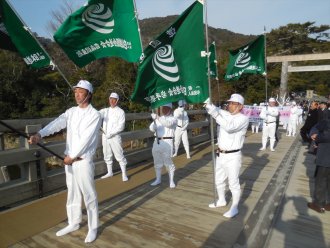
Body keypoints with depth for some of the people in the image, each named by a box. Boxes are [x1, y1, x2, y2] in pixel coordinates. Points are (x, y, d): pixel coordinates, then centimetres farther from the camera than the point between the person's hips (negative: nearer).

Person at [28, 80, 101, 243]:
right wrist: (40, 134, -26)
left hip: (83, 161, -6)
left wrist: (72, 156, -14)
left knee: (89, 195, 3)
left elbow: (86, 139, -16)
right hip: (69, 159, 6)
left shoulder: (94, 115, -11)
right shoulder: (71, 111, 8)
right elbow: (57, 123, -9)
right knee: (72, 193, 18)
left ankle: (93, 227, 19)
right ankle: (74, 223, 35)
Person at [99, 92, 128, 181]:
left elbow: (121, 127, -11)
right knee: (107, 156, 14)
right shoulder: (105, 110, 11)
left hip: (115, 137, -5)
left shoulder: (120, 112, -3)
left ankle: (124, 174, 6)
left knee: (119, 156, -3)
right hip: (105, 137, 5)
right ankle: (110, 172, 29)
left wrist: (111, 133, -17)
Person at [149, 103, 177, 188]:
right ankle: (158, 179, 28)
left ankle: (171, 180, 11)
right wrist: (154, 120, -22)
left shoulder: (172, 119, 0)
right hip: (157, 142, 5)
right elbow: (152, 129, -1)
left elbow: (168, 123, -24)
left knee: (168, 162, -2)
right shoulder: (157, 119, 13)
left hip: (167, 142, -5)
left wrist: (158, 117, -35)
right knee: (157, 162, 13)